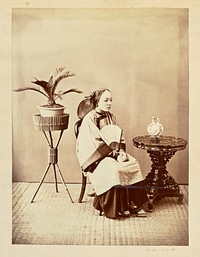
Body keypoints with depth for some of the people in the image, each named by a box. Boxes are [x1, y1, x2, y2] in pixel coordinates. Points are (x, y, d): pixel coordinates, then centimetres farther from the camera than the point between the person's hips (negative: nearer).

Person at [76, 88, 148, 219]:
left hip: (113, 153, 7)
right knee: (114, 169, -33)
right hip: (95, 157, -6)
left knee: (133, 164, -17)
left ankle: (133, 203, -12)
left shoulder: (110, 117, 11)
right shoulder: (89, 119, -11)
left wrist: (121, 151, -7)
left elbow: (119, 137, 12)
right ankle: (116, 208, -17)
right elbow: (94, 143, -16)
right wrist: (114, 152, -17)